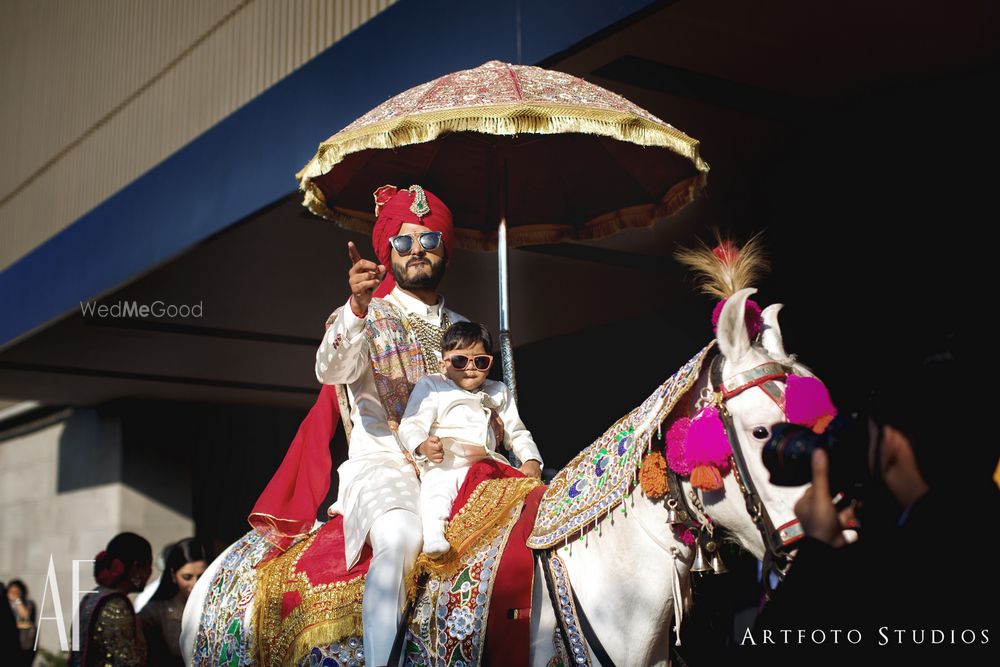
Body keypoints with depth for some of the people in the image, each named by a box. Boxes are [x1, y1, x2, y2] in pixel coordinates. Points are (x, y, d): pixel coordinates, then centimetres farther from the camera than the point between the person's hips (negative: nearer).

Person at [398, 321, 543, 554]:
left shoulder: (498, 393, 25)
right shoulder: (431, 386, 11)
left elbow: (517, 433, 26)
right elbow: (410, 426, 1)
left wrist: (532, 460, 5)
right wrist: (423, 447, -22)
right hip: (444, 464, -4)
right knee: (435, 491, -33)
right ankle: (433, 535, -45)